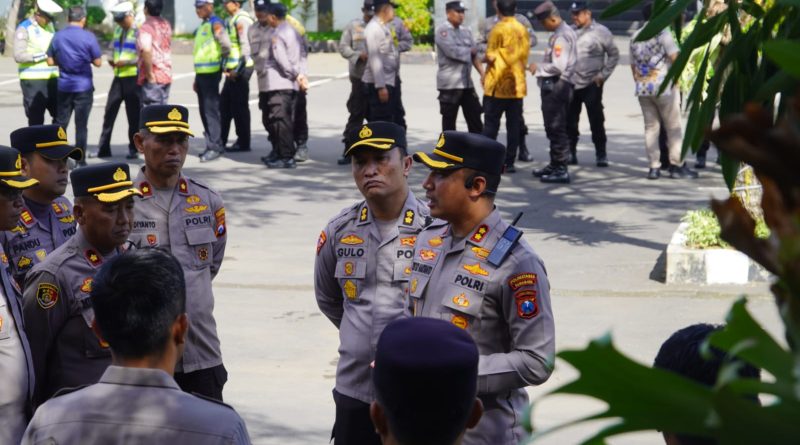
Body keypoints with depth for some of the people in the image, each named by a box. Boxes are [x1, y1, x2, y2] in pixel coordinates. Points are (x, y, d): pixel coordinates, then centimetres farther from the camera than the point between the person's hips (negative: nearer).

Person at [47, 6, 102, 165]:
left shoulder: (58, 36, 1)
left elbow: (50, 61, 4)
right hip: (83, 86, -3)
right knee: (81, 125, 2)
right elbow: (98, 62, -7)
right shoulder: (88, 37, -9)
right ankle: (80, 160, 4)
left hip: (64, 86, 3)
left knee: (60, 122, 11)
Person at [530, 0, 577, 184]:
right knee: (553, 128, 19)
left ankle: (561, 170, -5)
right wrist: (540, 68, 10)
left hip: (556, 86, -11)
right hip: (555, 86, 11)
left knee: (557, 128, -7)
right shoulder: (566, 32, 15)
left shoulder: (561, 36, -17)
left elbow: (558, 66, -24)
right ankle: (554, 165, 30)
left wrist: (538, 69, -11)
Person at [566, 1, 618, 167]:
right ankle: (570, 153, 17)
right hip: (571, 84, 4)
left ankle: (601, 154, 8)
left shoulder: (601, 32, -5)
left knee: (596, 121, 0)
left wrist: (603, 74, -6)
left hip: (592, 85, -4)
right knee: (570, 121, 7)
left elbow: (613, 55, 0)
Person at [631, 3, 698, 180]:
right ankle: (677, 165, 3)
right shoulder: (662, 32, -7)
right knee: (673, 127, 3)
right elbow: (675, 57, -14)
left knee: (651, 127, 7)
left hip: (642, 88, 5)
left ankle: (654, 167, 4)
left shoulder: (635, 37, 12)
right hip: (664, 87, -5)